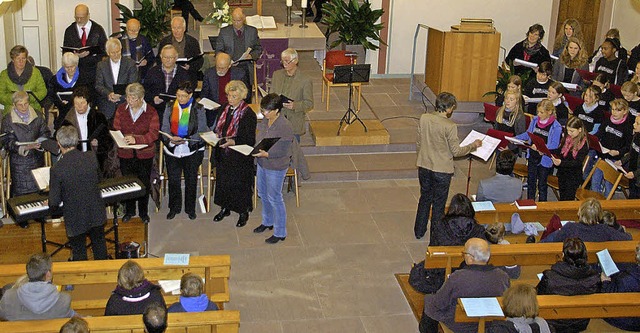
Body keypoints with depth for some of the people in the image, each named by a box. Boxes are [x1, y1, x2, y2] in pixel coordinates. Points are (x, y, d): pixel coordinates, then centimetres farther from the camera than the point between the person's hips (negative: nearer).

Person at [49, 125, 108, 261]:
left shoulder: (57, 169, -24)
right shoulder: (91, 157, -13)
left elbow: (54, 202, -16)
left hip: (76, 220, -4)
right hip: (97, 214, 4)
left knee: (79, 254, 18)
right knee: (100, 250, 25)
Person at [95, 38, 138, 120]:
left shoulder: (130, 63, 7)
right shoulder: (101, 65, 12)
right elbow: (98, 85, 5)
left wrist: (120, 95, -17)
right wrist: (109, 94, -16)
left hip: (125, 104, -1)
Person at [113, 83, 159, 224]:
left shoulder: (151, 112, -9)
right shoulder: (121, 109, 0)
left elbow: (154, 133, -17)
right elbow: (116, 129, 2)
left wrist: (136, 139, -32)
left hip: (145, 154, -2)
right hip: (126, 154, 2)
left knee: (144, 184, 10)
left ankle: (143, 212, 28)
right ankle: (129, 211, 32)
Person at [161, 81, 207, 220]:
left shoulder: (198, 109, -4)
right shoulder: (170, 107, 4)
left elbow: (202, 132, -7)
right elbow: (165, 128, 1)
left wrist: (185, 140, -21)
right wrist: (171, 139, -21)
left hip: (192, 151, -2)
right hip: (172, 150, 2)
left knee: (191, 181, 7)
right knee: (173, 180, 8)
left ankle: (190, 209, 23)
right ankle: (174, 208, 25)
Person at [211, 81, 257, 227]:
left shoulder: (248, 114, -17)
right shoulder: (226, 109, 4)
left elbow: (248, 139, -18)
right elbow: (218, 128, 15)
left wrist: (232, 141, -31)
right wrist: (215, 135, -6)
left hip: (239, 157, -7)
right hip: (223, 154, 7)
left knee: (239, 184, 6)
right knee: (223, 181, 18)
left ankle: (243, 213, 24)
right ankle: (225, 208, 37)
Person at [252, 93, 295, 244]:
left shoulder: (284, 127, -25)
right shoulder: (265, 121, -1)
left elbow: (283, 151, -24)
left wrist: (265, 154, -34)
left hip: (276, 168, -8)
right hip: (262, 164, 8)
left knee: (274, 199, 3)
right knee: (263, 194, 23)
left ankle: (280, 233, 19)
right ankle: (267, 222, 47)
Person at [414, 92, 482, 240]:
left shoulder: (424, 118, -6)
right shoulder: (450, 126, -21)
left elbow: (418, 143, 4)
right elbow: (456, 151, -13)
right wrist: (473, 145, 1)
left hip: (424, 167, 5)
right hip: (442, 170, -5)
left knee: (425, 199, 21)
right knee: (438, 203, 10)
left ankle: (419, 232, 32)